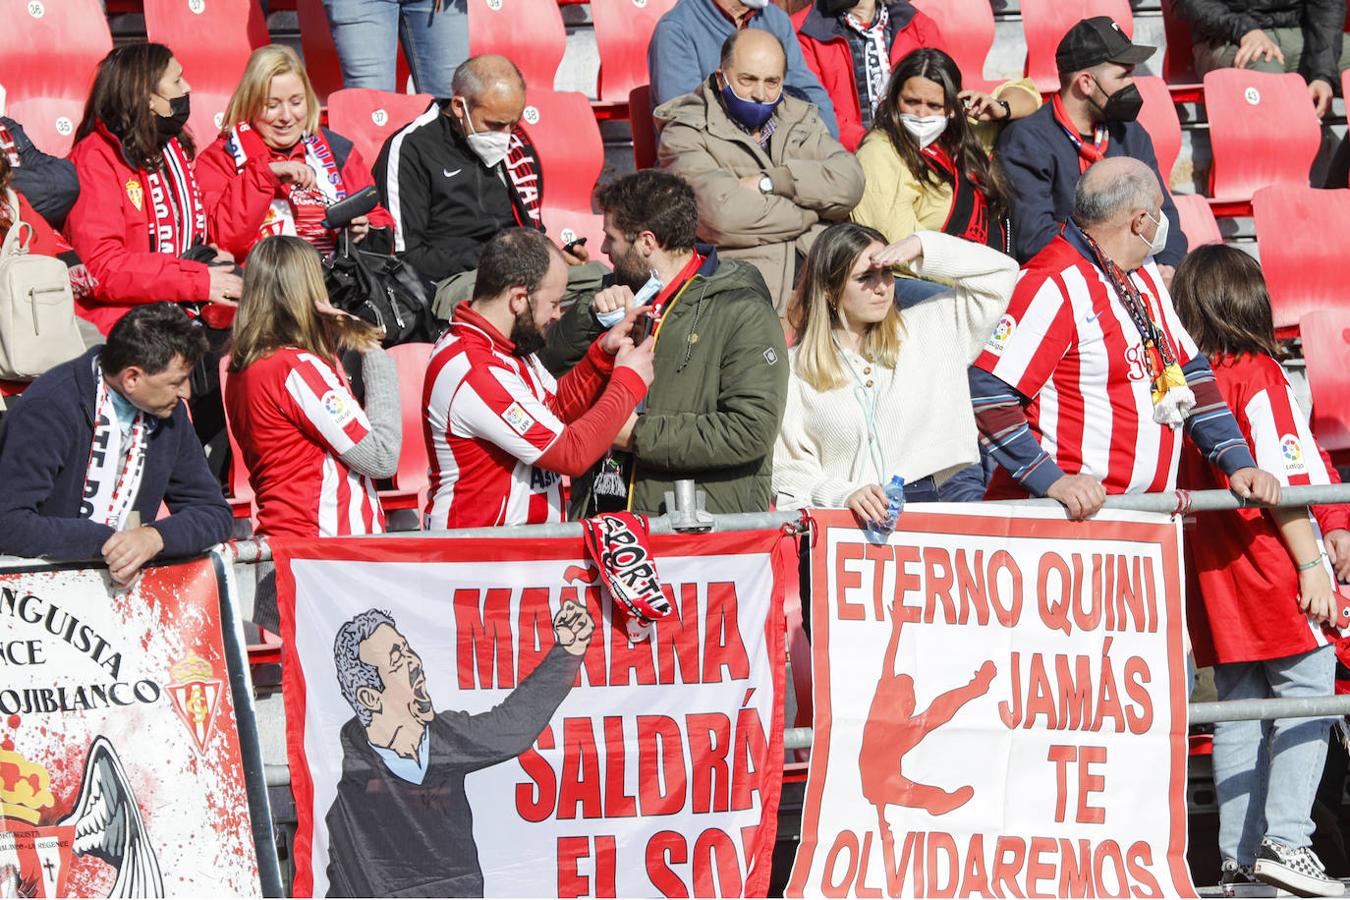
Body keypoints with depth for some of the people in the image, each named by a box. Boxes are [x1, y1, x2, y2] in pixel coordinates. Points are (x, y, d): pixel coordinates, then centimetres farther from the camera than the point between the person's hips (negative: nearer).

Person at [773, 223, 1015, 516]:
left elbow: (1000, 274, 13)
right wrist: (843, 495, -17)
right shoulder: (796, 368, 7)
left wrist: (922, 246, 2)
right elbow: (786, 468, 1)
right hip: (842, 519, -2)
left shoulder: (920, 333, 14)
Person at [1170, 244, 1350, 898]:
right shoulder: (1258, 376, -9)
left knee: (1239, 707, 8)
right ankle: (1286, 840, -15)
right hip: (1267, 565, -6)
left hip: (1210, 568, 6)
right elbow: (1285, 478, -14)